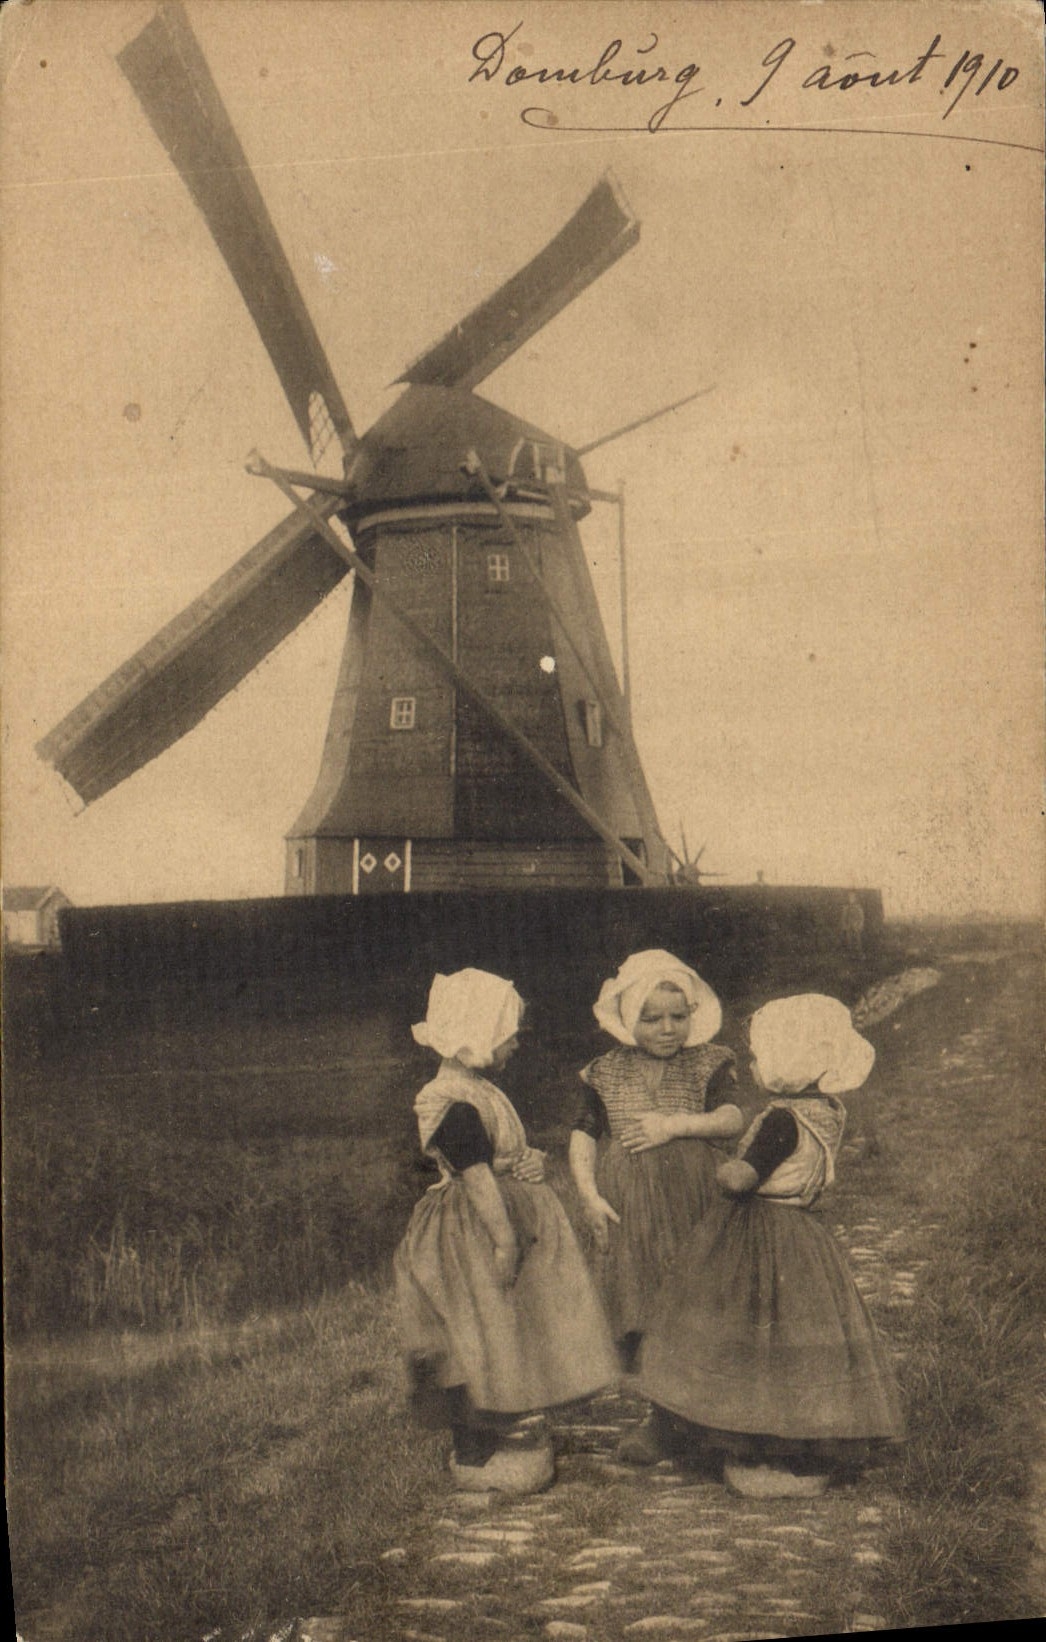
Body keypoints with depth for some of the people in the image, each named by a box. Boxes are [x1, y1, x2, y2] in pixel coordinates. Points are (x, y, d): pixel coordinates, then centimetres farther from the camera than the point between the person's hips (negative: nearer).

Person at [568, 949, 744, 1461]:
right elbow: (583, 1136, 3)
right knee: (639, 1309, 2)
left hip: (688, 1206, -1)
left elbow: (733, 1120, -9)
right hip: (626, 1207, 1)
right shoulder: (606, 1074, 4)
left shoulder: (706, 1064, 2)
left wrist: (677, 1123, -19)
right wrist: (589, 1196, -8)